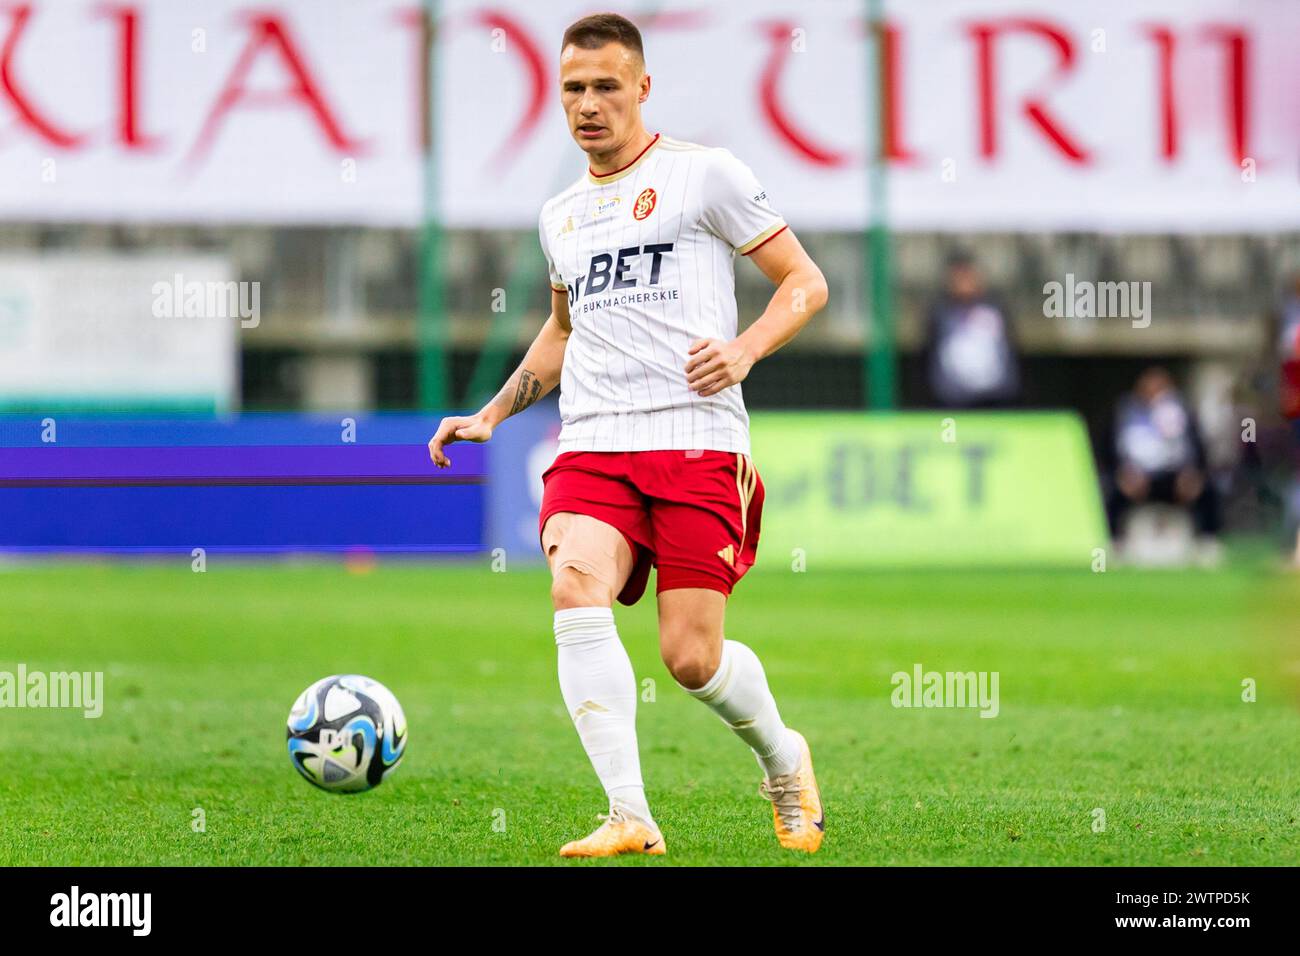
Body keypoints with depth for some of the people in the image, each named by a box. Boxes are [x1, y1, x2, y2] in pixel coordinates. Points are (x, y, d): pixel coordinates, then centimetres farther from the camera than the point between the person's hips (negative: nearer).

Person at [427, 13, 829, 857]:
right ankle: (630, 818, -30)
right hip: (591, 446, 4)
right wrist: (490, 416, 27)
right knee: (576, 591, -26)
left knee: (691, 656, -10)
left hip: (696, 441, -4)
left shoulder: (704, 175, 4)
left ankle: (783, 760, 24)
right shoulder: (561, 216, 21)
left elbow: (805, 282, 4)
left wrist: (746, 349, -14)